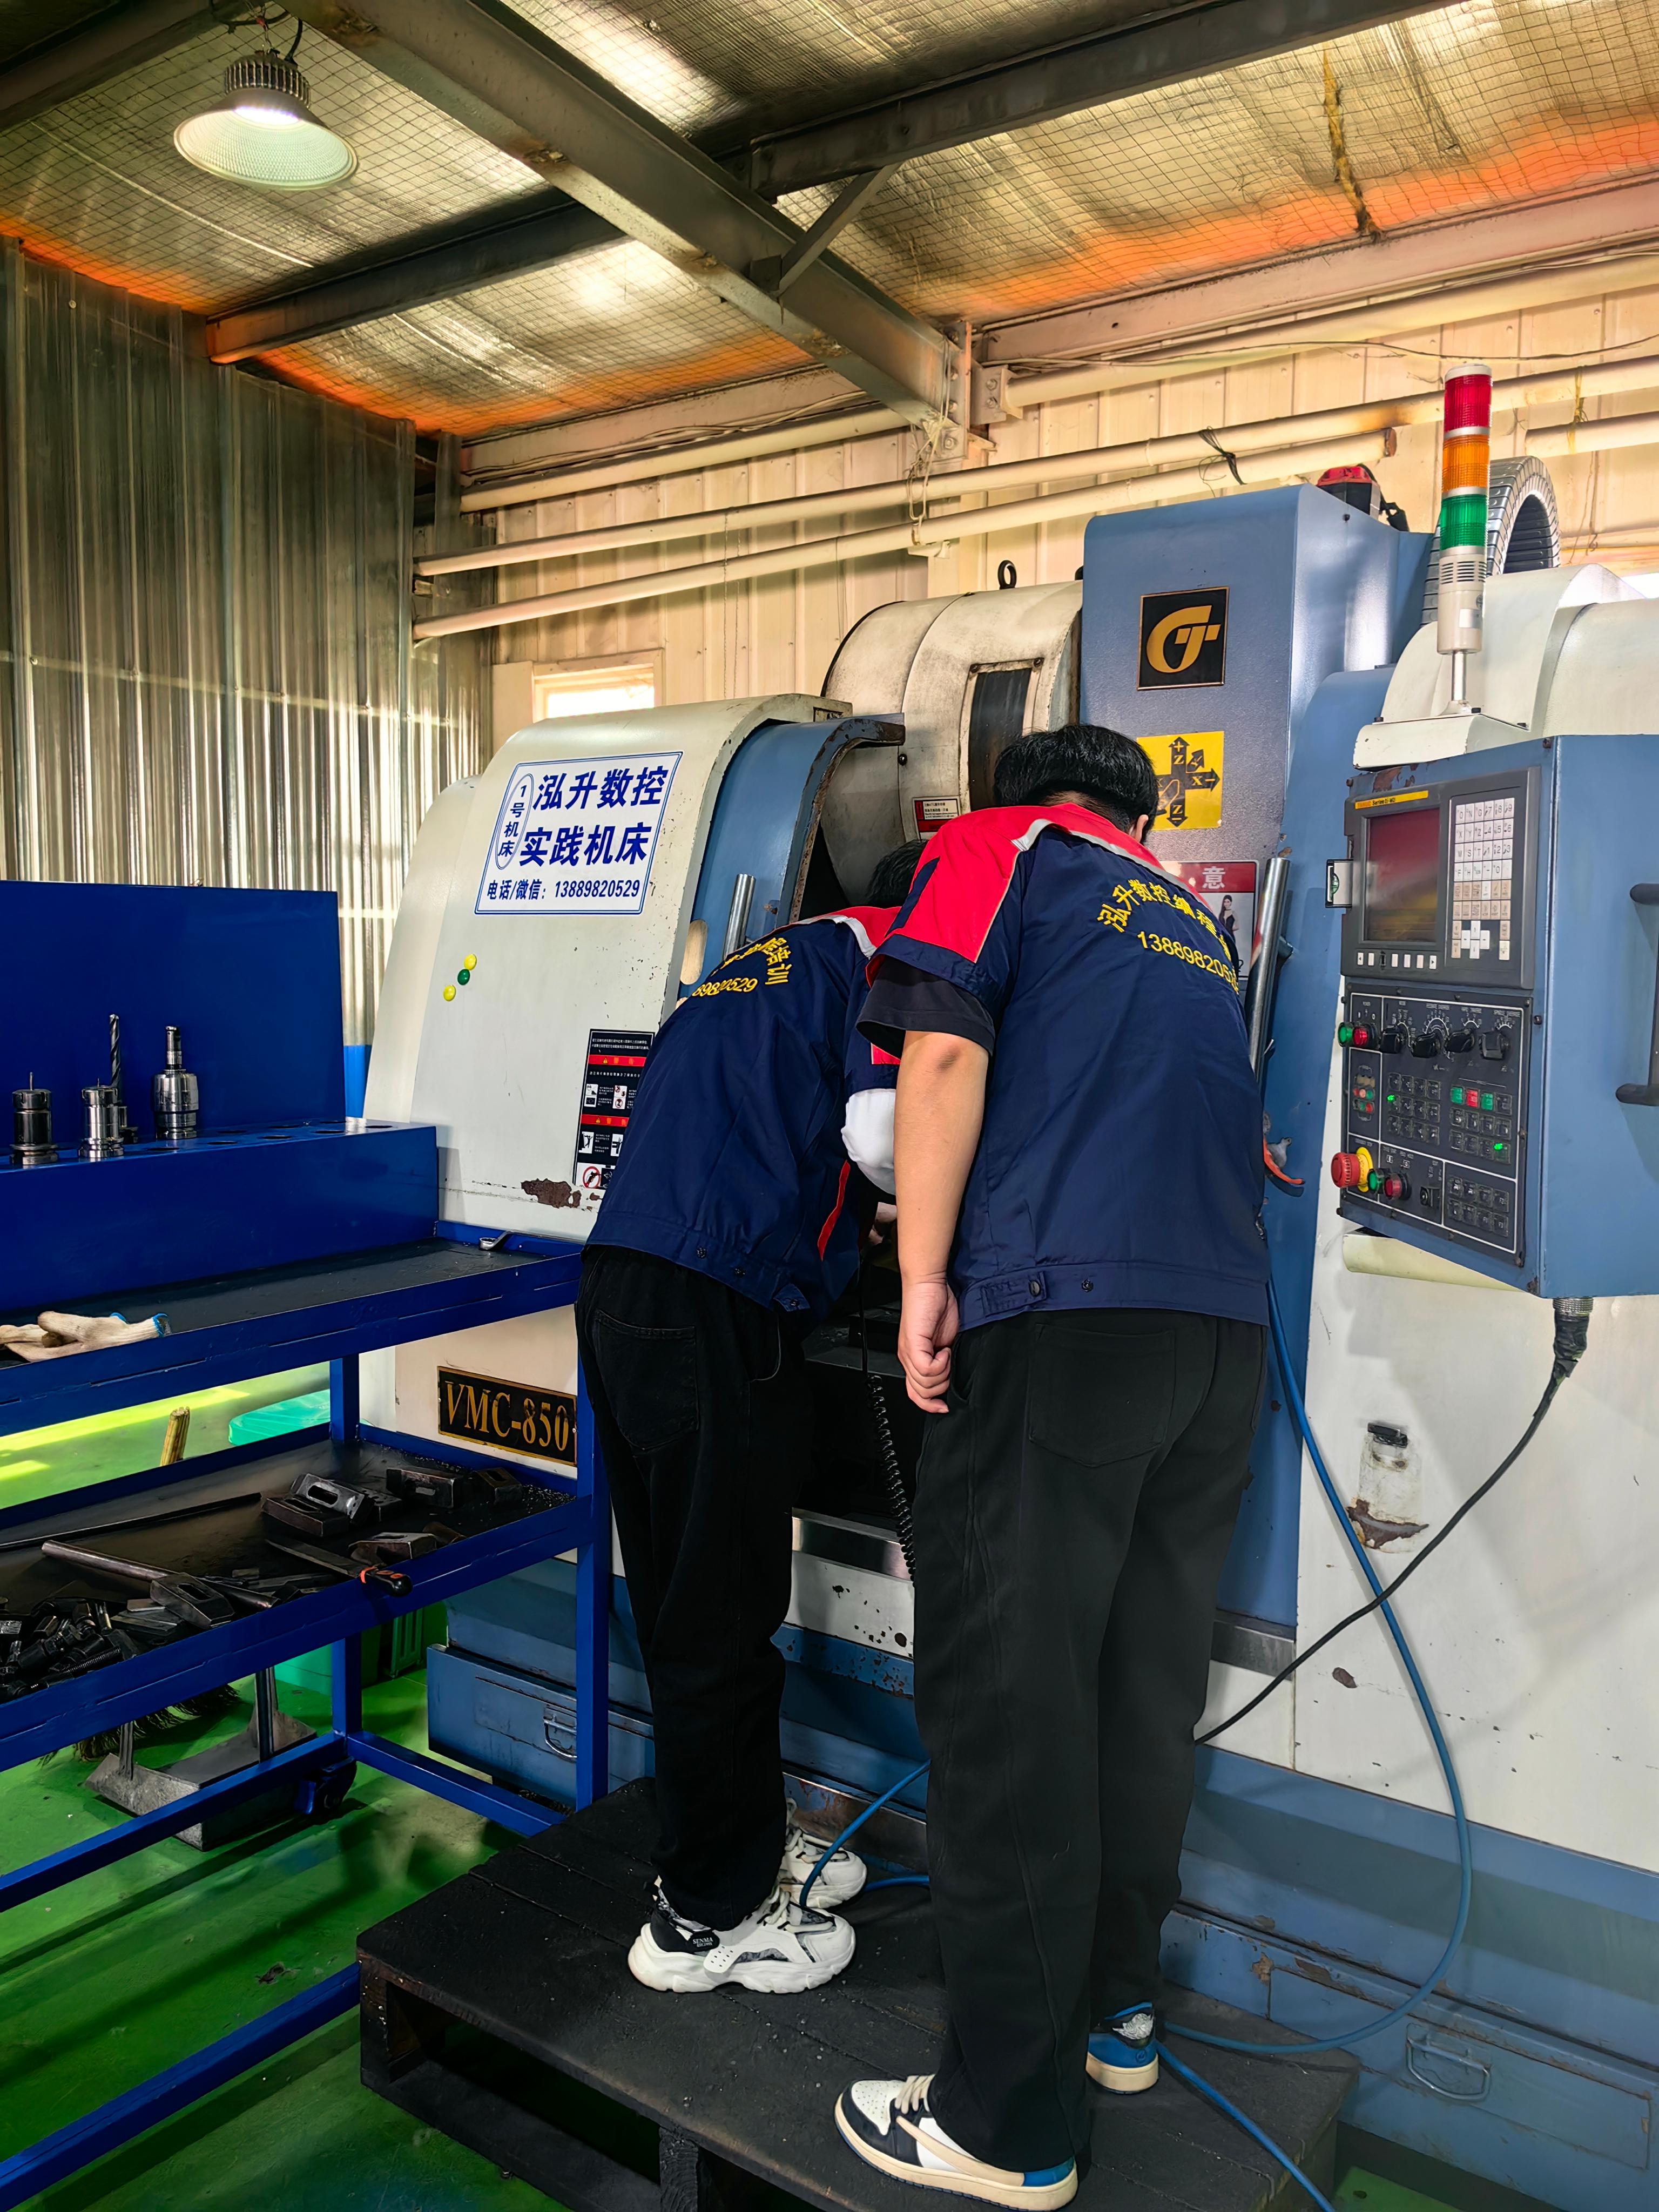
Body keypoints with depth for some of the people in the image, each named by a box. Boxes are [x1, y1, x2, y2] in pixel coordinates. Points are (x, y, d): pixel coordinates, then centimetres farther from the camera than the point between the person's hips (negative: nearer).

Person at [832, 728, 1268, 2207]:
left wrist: (926, 1277, -8)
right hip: (1225, 1333, 7)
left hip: (1060, 1311, -7)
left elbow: (944, 1048, -8)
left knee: (1007, 1700, -1)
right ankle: (1116, 2006, 33)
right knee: (1146, 1682, 17)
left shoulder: (1001, 847, 10)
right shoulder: (1195, 926, 28)